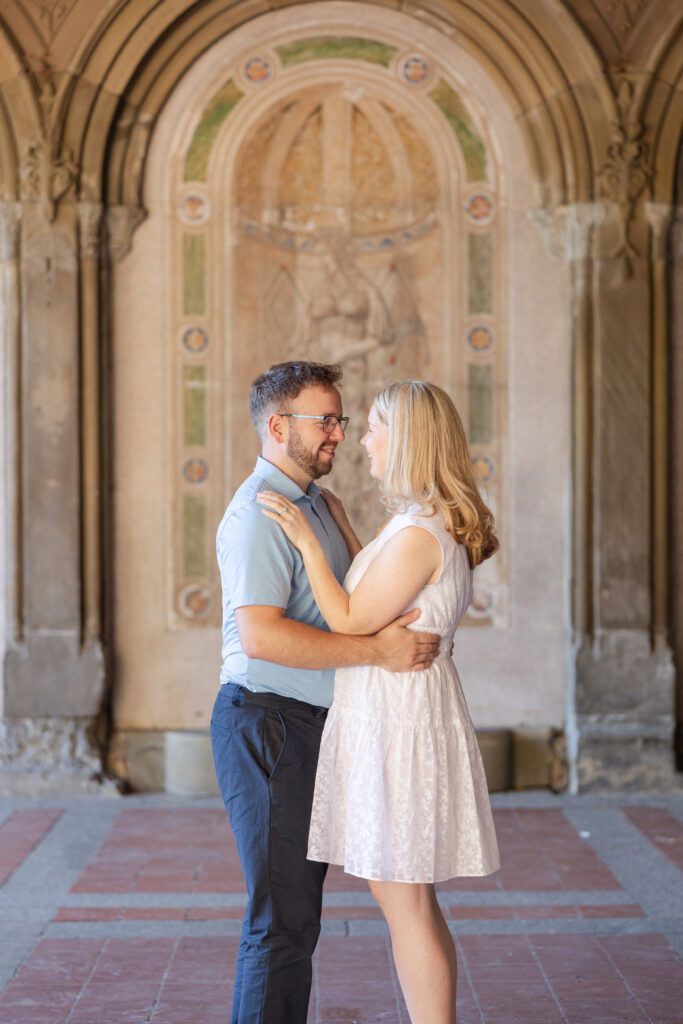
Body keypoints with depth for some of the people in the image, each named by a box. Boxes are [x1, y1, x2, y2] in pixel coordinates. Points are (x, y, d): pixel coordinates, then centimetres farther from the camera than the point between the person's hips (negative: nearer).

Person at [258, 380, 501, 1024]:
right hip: (390, 712, 10)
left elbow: (352, 623, -16)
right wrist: (340, 525, 27)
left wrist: (308, 541, -15)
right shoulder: (432, 524, 12)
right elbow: (379, 593, 23)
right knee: (408, 902, 16)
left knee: (406, 907, -3)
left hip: (397, 722, -10)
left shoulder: (419, 532, -19)